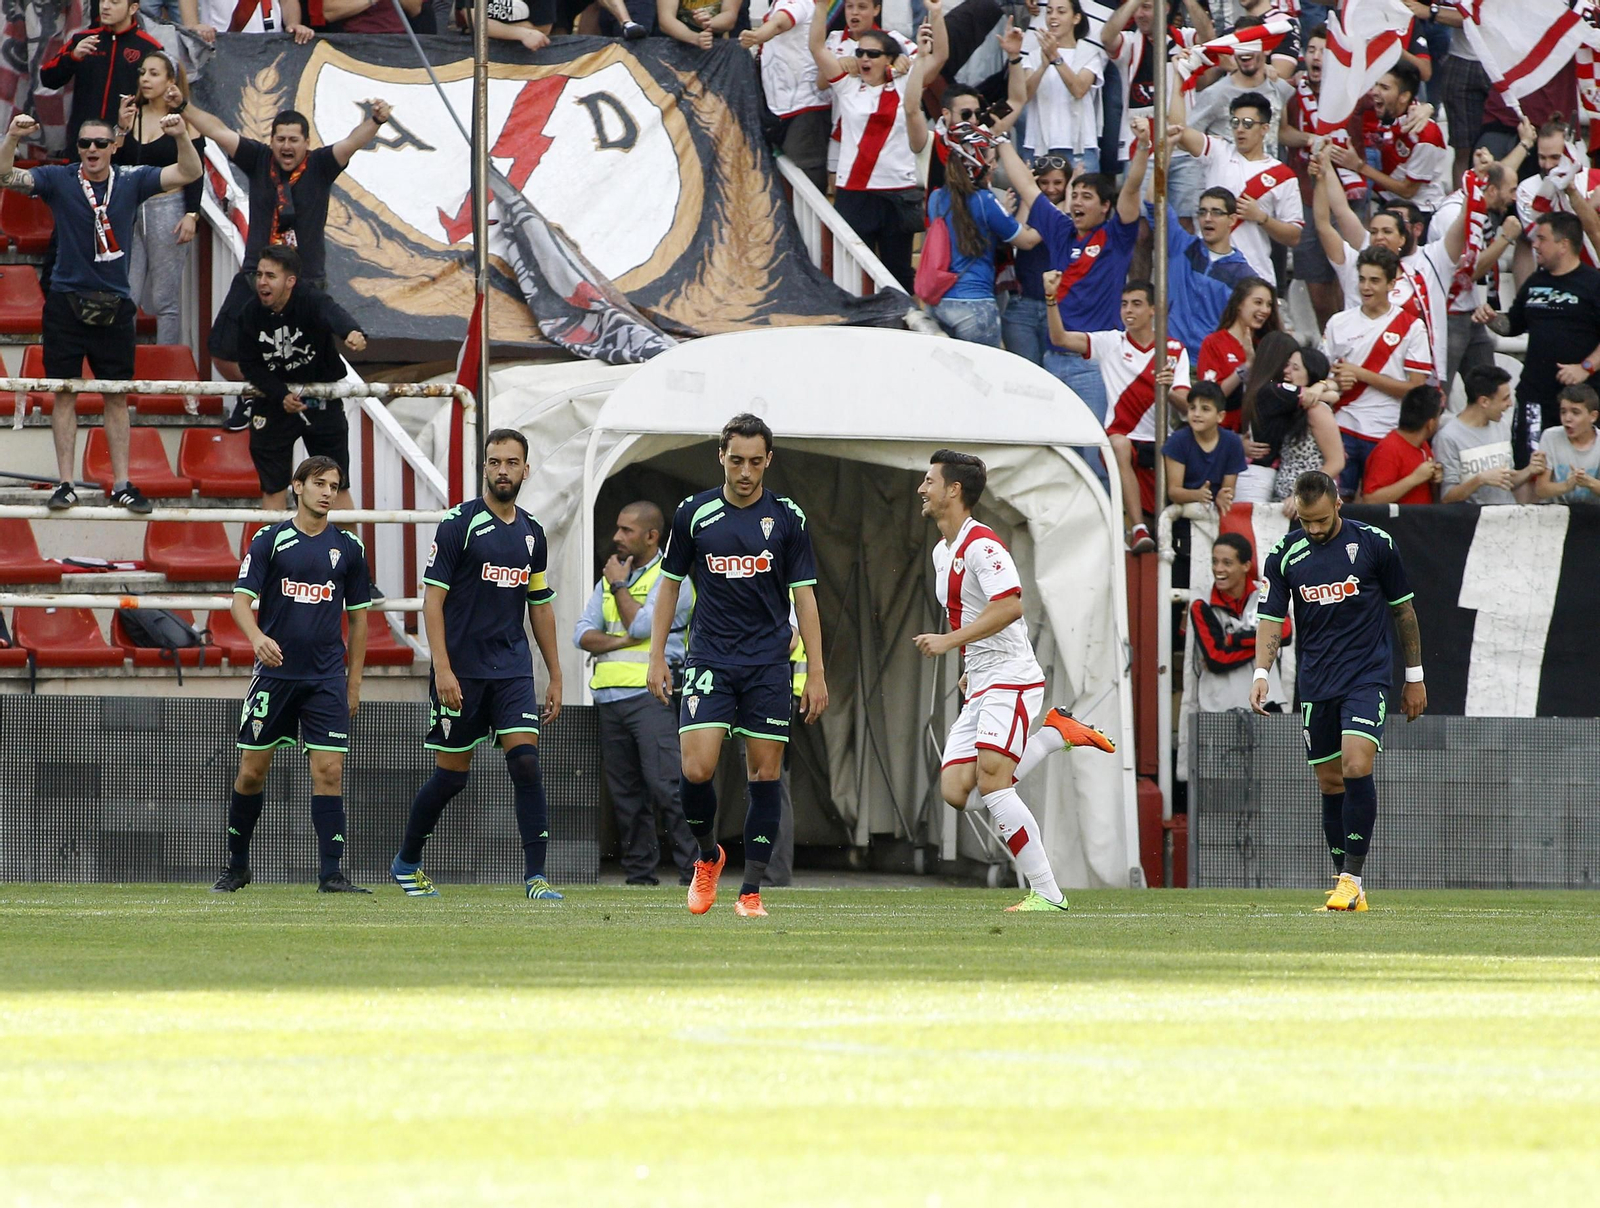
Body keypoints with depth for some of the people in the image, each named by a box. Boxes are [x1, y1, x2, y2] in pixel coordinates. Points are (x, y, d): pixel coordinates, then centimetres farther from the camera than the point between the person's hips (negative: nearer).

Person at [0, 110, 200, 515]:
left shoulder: (132, 181, 2)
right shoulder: (58, 180, -2)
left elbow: (188, 173, -2)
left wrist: (182, 137, -21)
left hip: (114, 307, 1)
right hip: (66, 300, -1)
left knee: (117, 397, 6)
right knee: (64, 394, 1)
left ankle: (121, 484, 12)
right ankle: (65, 484, 6)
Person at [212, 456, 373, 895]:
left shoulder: (348, 547, 7)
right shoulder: (270, 540, 0)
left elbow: (358, 616, 13)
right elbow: (241, 599, -5)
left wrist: (354, 683, 10)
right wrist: (257, 637, -26)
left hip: (327, 677, 1)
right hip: (274, 672, -1)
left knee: (329, 771, -9)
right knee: (252, 771, 5)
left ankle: (331, 874, -7)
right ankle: (237, 866, 22)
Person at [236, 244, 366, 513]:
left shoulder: (311, 302, -24)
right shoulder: (252, 314, -12)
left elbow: (333, 315, -47)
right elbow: (250, 365, -6)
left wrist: (351, 332, -71)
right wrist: (281, 396, -21)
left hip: (322, 401, -2)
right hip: (274, 402, 2)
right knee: (273, 488, 5)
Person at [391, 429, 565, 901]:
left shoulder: (531, 534, 11)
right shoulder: (459, 523, -6)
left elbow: (541, 606, 19)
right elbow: (432, 599, -8)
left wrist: (555, 676, 17)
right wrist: (442, 669, -16)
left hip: (513, 669, 4)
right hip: (462, 670, -4)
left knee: (526, 761, -12)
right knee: (452, 774, 3)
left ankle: (535, 876, -13)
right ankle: (406, 863, 25)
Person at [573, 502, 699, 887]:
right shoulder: (608, 578, 20)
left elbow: (642, 625, -13)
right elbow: (583, 634, 11)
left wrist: (619, 586, 0)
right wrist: (621, 641, -7)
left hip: (652, 694, -7)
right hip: (609, 697, 7)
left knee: (666, 785, -16)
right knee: (625, 793, 6)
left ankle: (693, 872, -16)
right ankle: (639, 874, 10)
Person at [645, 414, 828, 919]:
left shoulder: (787, 517, 1)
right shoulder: (693, 513, 3)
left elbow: (804, 596, 3)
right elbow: (670, 584, 12)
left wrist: (816, 674, 0)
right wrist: (657, 656, 5)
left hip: (769, 664, 0)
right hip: (709, 661, 0)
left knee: (765, 774, -1)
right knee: (696, 769, -14)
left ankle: (751, 891, 6)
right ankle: (708, 855, 14)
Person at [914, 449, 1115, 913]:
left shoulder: (980, 544, -13)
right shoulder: (943, 552, 18)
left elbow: (1009, 606, -25)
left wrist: (949, 642, -23)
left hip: (1009, 678, -10)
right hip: (980, 687, 10)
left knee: (992, 779, -20)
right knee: (955, 790, -4)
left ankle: (1047, 894, -19)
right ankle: (1055, 732, 9)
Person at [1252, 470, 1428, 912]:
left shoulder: (1374, 543, -3)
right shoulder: (1284, 555, 3)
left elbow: (1403, 610, 6)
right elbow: (1271, 619, 4)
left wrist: (1414, 677, 9)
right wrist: (1261, 672, -13)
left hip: (1368, 676, -3)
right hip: (1315, 684, 3)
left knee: (1356, 765, -21)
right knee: (1331, 784, 5)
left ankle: (1352, 878, -18)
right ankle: (1347, 890, 13)